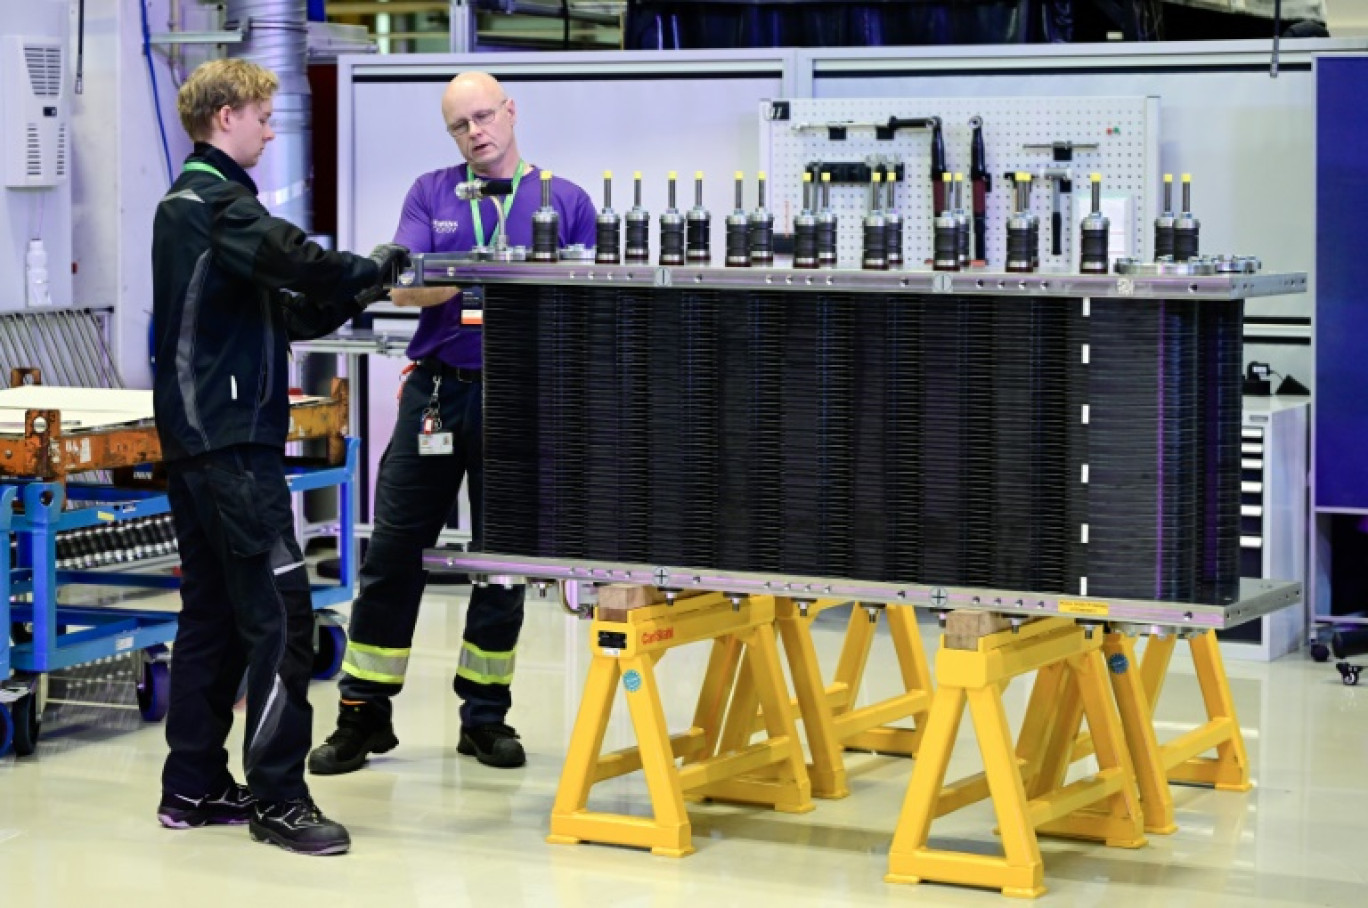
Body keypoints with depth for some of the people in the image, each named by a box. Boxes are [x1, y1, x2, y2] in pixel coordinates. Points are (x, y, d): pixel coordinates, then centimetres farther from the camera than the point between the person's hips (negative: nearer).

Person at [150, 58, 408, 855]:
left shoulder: (185, 202, 20)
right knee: (280, 612, -10)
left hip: (194, 434, 11)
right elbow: (291, 260, -30)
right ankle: (277, 797, -10)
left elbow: (286, 314, 19)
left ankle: (194, 787, 17)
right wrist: (371, 271, -13)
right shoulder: (216, 201, -11)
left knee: (214, 612, 13)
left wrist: (349, 298, 7)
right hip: (232, 436, -11)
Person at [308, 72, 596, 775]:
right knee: (393, 553, 0)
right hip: (437, 392, 1)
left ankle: (485, 717, 17)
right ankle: (364, 716, 7)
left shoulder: (566, 202, 6)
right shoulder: (431, 194, 8)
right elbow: (403, 285, -5)